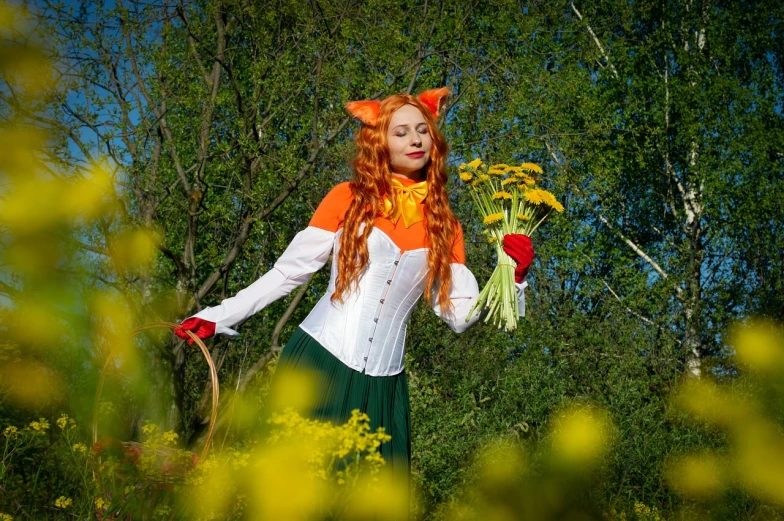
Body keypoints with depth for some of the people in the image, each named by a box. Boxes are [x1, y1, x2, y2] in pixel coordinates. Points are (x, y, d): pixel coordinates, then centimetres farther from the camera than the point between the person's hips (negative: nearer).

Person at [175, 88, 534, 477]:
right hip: (319, 362, -2)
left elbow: (460, 315, 6)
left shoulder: (444, 225, 10)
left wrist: (511, 274, -8)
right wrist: (218, 317, -1)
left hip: (381, 382, 2)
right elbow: (288, 271, 4)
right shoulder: (349, 198, 4)